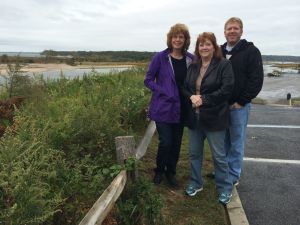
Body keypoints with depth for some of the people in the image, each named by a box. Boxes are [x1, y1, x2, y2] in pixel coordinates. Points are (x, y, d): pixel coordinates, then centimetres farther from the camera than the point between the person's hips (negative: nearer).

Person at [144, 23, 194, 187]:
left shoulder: (191, 59, 2)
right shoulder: (160, 57, -7)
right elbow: (148, 80, -3)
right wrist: (164, 92, -14)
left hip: (180, 109, 3)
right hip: (163, 108, -3)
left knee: (176, 143, 11)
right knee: (165, 142, -4)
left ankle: (171, 172, 34)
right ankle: (159, 171, 24)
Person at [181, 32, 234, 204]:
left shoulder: (224, 65, -7)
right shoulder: (193, 66, 10)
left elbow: (227, 89, -16)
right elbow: (184, 87, 11)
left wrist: (203, 99, -18)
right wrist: (191, 97, -11)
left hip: (214, 118, -5)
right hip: (194, 117, 6)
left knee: (219, 155, 6)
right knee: (194, 153, 16)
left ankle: (225, 189, 26)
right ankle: (196, 183, 36)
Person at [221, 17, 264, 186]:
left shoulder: (251, 51, -5)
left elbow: (256, 80, -10)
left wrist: (241, 101, -13)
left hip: (238, 106, -5)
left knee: (236, 143, 6)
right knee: (223, 141, 15)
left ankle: (233, 176, 20)